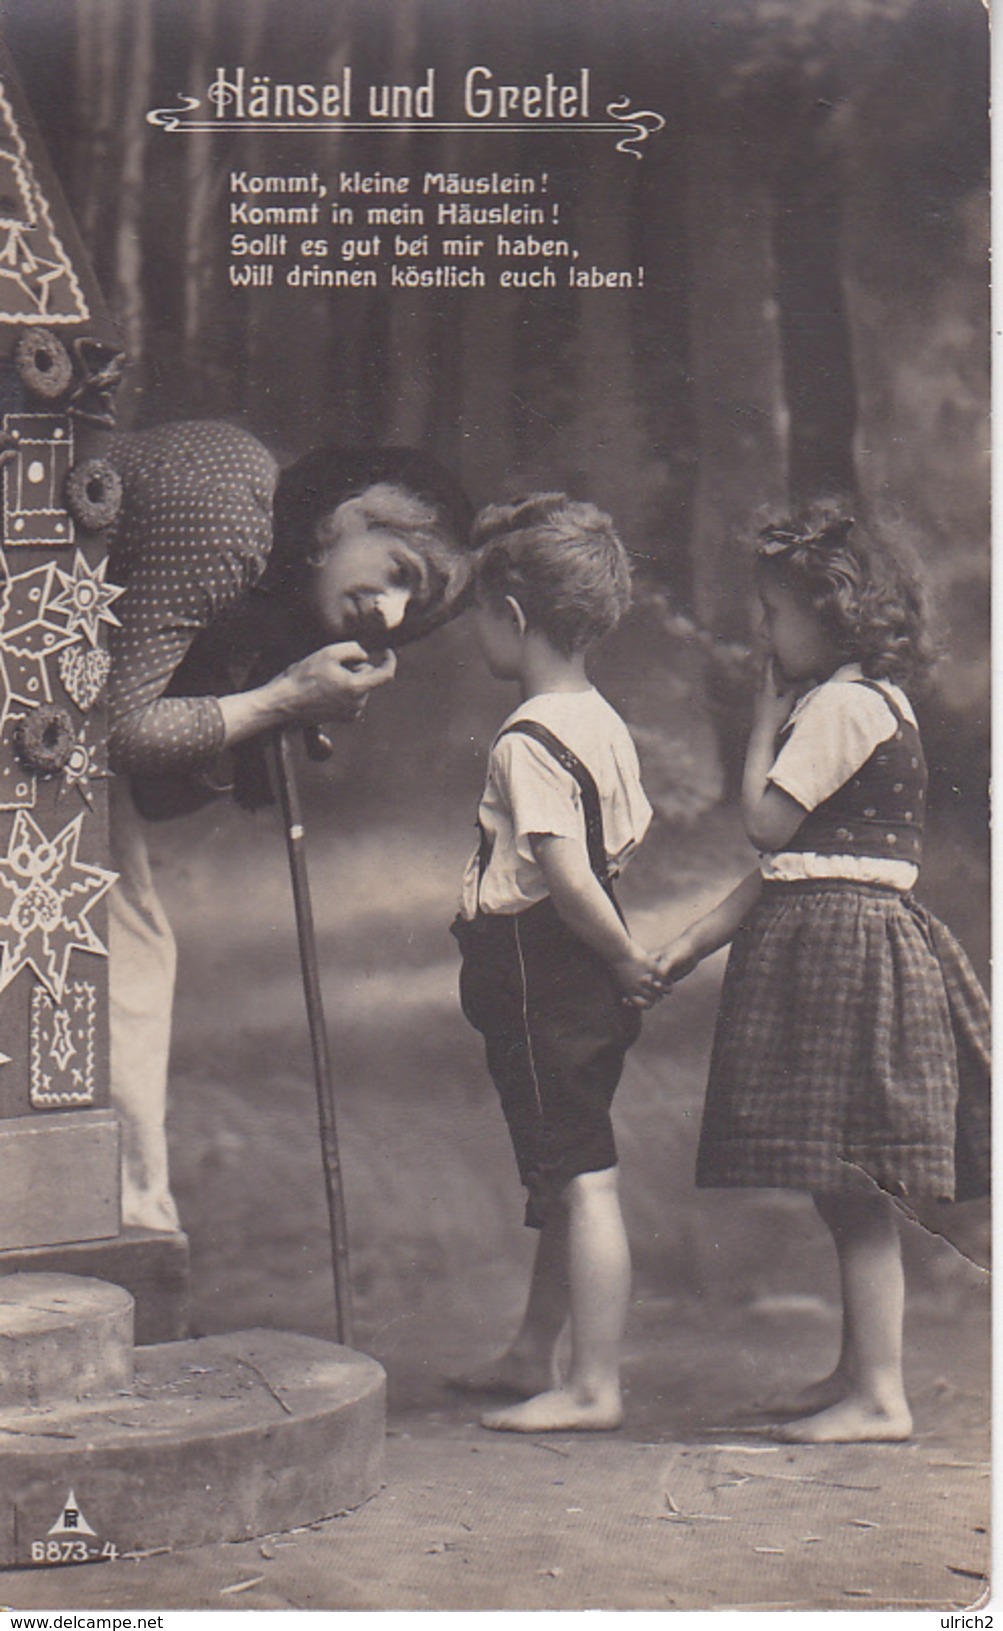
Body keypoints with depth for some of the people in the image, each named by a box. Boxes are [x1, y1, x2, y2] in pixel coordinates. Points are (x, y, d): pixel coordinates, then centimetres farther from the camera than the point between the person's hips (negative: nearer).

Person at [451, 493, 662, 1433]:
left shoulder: (528, 740, -17)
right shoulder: (603, 723, 11)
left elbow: (566, 875, -23)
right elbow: (630, 838, 16)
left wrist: (625, 959, -12)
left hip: (537, 971, -10)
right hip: (587, 980, 10)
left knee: (581, 1180, -5)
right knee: (561, 1177, 18)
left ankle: (594, 1386, 1)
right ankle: (534, 1356, 31)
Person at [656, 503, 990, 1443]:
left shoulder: (843, 704, -13)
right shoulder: (859, 700, 19)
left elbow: (766, 819, -14)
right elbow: (787, 861, 19)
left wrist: (767, 717, -3)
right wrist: (697, 941, 17)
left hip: (842, 947, -10)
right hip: (828, 943, 10)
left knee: (853, 1187, -6)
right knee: (845, 1187, 15)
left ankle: (880, 1396, -1)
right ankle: (859, 1371, 24)